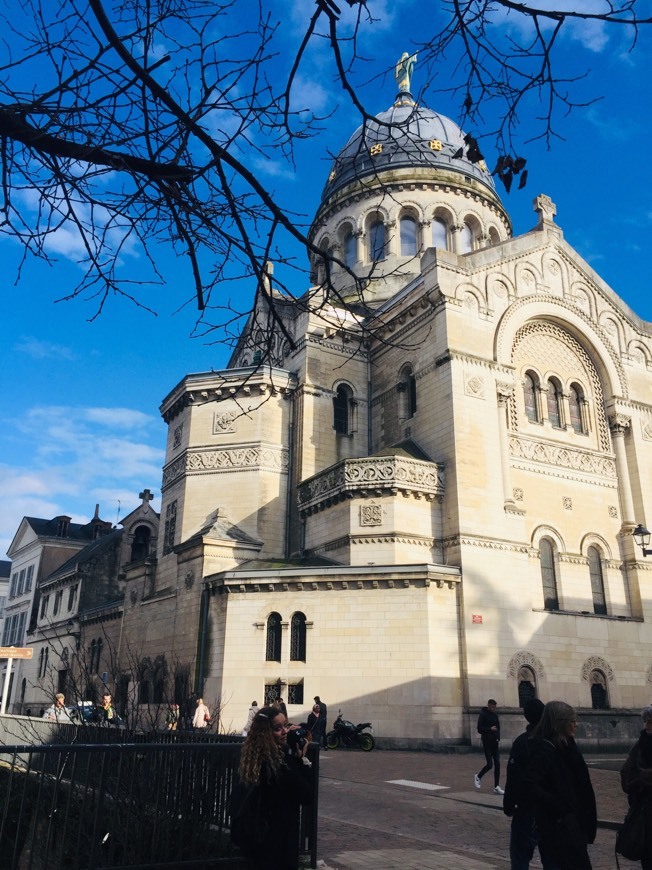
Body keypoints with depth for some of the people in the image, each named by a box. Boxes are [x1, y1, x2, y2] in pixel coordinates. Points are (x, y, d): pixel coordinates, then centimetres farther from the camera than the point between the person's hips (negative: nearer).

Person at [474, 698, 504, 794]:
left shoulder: (495, 715, 11)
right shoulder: (483, 714, -8)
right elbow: (479, 729, -12)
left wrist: (498, 738, 2)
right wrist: (490, 729, -23)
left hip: (495, 743, 6)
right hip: (487, 743, -6)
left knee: (497, 764, 1)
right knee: (490, 764, -7)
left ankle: (496, 787, 7)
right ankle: (478, 777, 19)